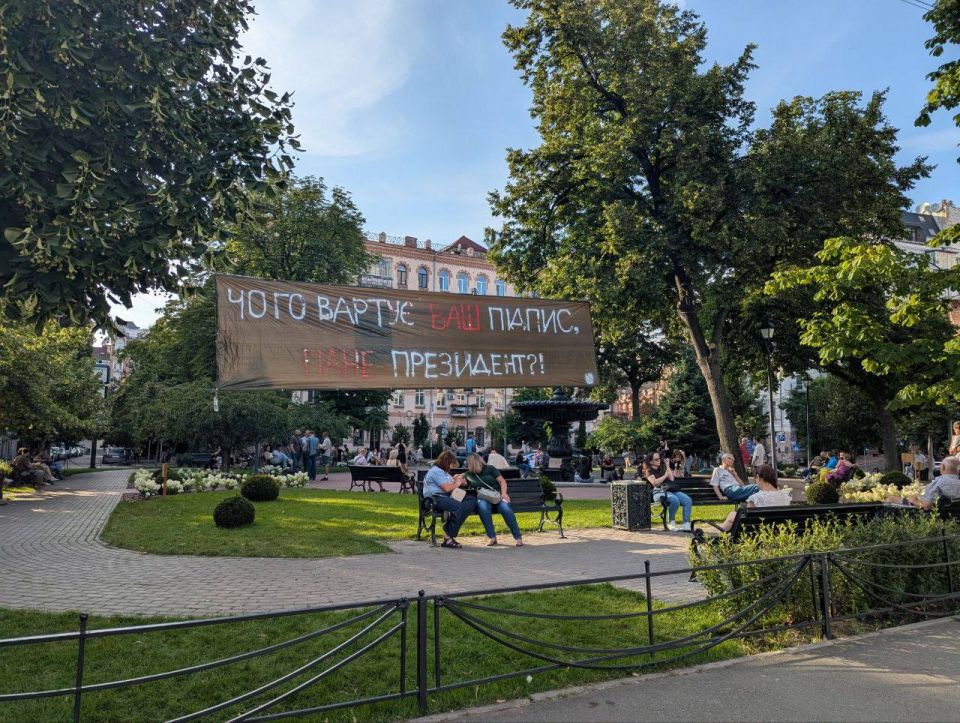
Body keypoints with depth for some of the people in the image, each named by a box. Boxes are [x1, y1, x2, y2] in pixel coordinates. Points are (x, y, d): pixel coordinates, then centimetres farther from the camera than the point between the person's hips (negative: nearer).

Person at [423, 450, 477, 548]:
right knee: (459, 506, -34)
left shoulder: (444, 472, 28)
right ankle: (448, 538, -28)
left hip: (446, 497, 11)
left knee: (472, 500, -9)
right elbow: (447, 488, -15)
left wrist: (456, 480, 9)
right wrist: (457, 484, 3)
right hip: (435, 499, -11)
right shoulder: (436, 471, -7)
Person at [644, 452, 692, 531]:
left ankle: (686, 524, -20)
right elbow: (655, 483, -10)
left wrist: (667, 467, 11)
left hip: (671, 490, 7)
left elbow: (672, 479, 15)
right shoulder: (649, 471, 5)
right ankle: (671, 522, -16)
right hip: (659, 492, -7)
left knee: (688, 500, -17)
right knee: (675, 500, -35)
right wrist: (665, 475, 0)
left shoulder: (662, 468, 23)